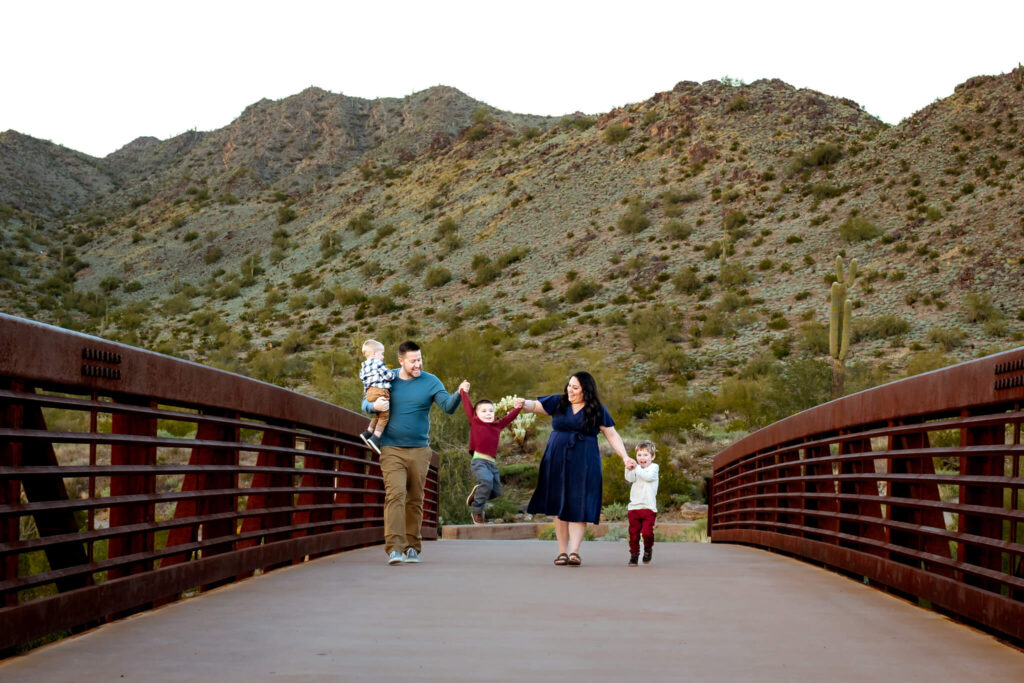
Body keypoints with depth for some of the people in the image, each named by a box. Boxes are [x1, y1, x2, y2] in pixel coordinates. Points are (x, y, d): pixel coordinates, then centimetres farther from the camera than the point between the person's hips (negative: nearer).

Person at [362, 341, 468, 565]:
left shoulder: (430, 382, 1)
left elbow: (447, 406, -10)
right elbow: (365, 403, 13)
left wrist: (459, 394, -31)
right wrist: (374, 405, -11)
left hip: (419, 450, 1)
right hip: (392, 450, -1)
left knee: (415, 500, 9)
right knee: (395, 495, -15)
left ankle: (412, 547, 20)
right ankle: (394, 548, -21)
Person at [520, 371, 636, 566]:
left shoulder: (597, 410, 2)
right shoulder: (558, 402, 6)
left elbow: (612, 435, 2)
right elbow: (535, 406, 6)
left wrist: (625, 457, -8)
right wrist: (523, 404, -17)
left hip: (583, 464, -2)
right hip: (557, 462, 2)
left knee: (578, 506, -9)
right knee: (559, 506, 3)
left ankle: (574, 551, -13)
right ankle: (562, 552, 7)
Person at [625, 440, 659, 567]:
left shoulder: (654, 467, 1)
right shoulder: (636, 469, 10)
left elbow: (648, 477, -18)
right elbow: (630, 478, -8)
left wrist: (636, 468, -27)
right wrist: (629, 469, -27)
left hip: (648, 507, -3)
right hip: (634, 507, 3)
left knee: (647, 531, -10)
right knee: (633, 533, 4)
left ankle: (648, 548, 19)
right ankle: (634, 554, 15)